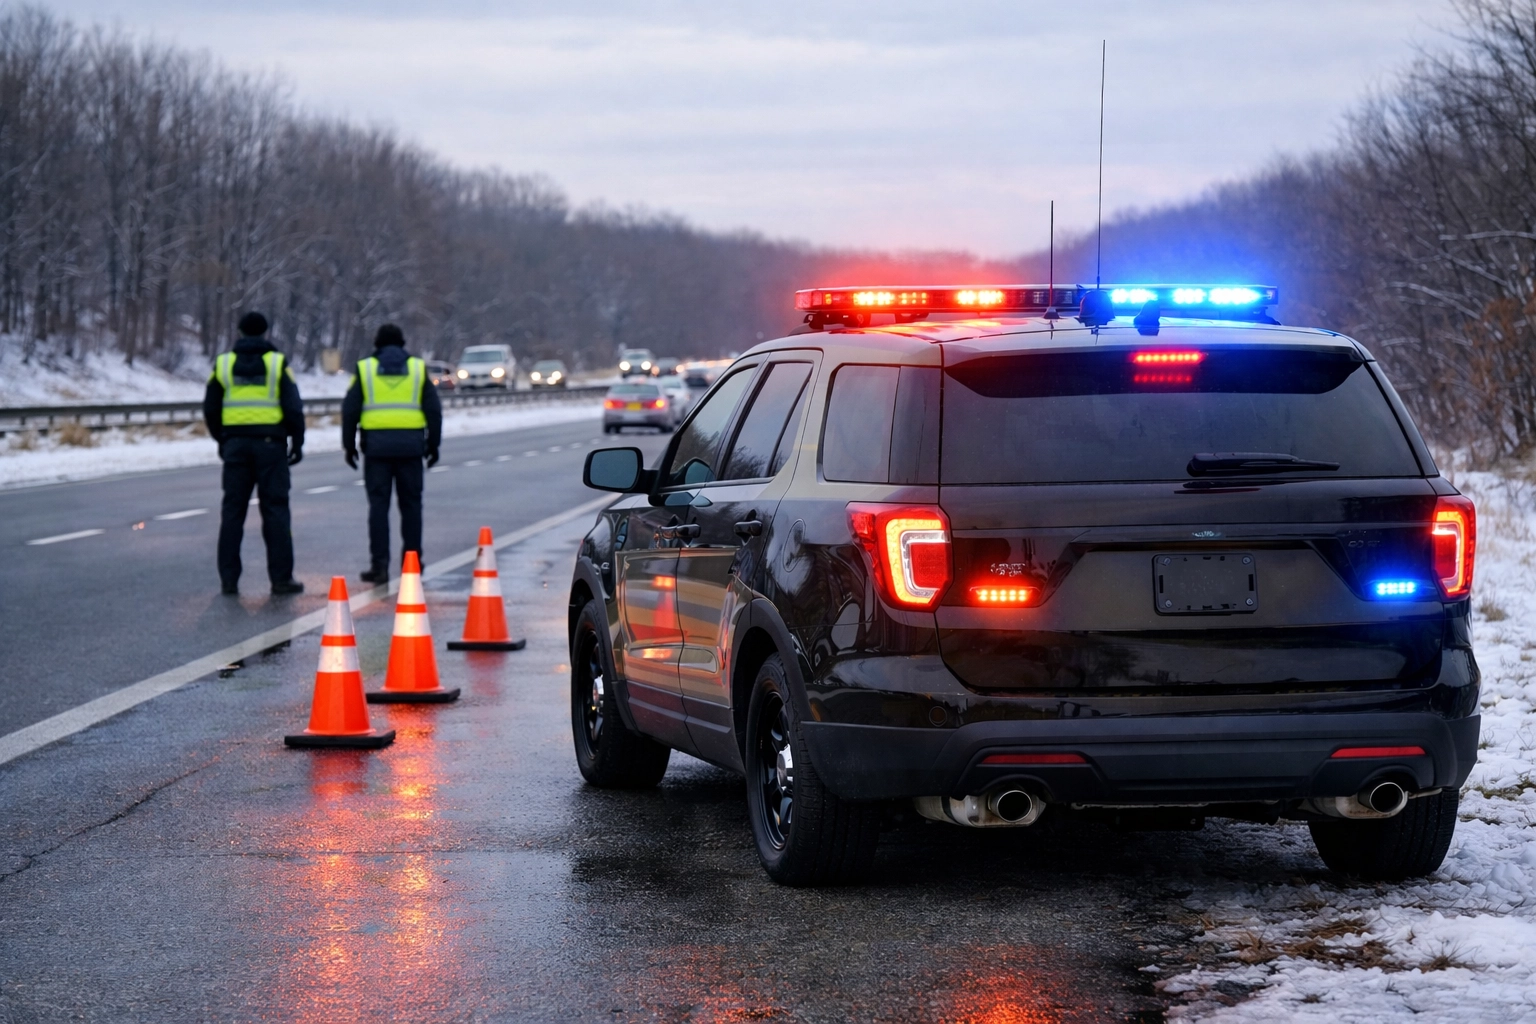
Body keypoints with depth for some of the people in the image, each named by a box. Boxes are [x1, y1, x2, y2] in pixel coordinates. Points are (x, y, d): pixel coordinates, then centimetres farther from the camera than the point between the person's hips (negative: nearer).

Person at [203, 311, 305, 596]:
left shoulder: (223, 364, 5)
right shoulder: (277, 363, -2)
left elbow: (210, 409, 8)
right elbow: (293, 407, -5)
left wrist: (221, 439, 21)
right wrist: (297, 441, 5)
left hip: (235, 444, 2)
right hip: (270, 443, -2)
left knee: (233, 510, 7)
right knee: (275, 509, 1)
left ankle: (229, 578, 5)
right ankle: (281, 578, -1)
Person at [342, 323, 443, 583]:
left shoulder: (364, 369, 5)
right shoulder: (418, 369, 8)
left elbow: (350, 410, 3)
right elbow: (433, 409, 7)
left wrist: (349, 445, 10)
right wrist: (433, 444, 14)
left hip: (377, 445, -1)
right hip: (410, 445, 1)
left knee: (378, 505, 0)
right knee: (411, 504, 10)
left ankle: (379, 564, -6)